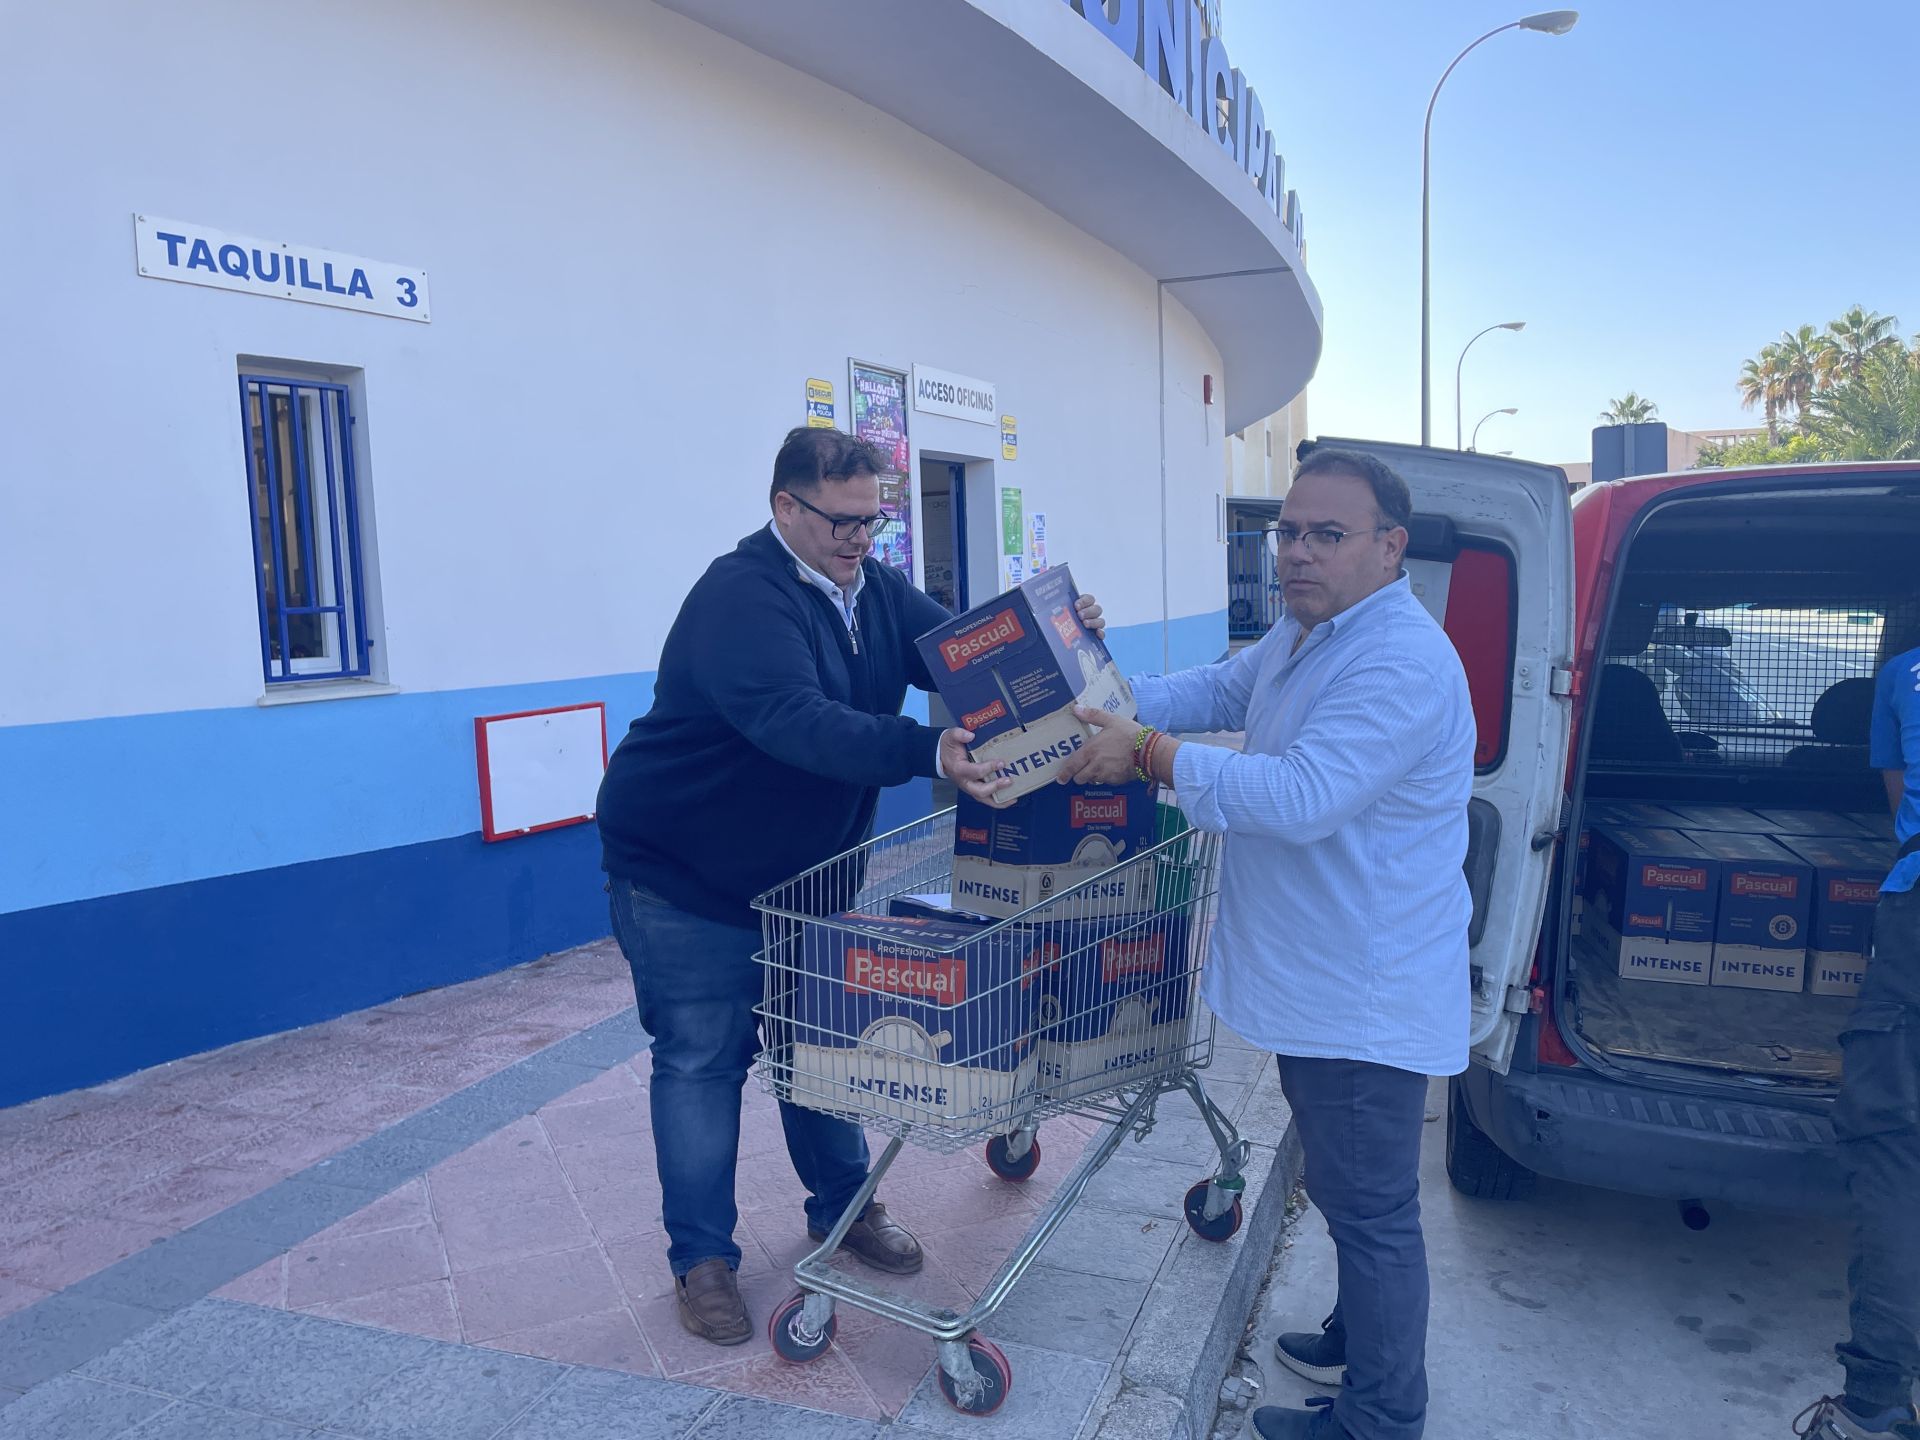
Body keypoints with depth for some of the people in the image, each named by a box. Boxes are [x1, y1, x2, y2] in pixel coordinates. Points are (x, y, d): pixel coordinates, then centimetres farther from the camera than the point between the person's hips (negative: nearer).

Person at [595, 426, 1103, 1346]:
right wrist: (928, 754, -52)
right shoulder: (740, 598, -27)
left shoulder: (874, 590, 0)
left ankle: (844, 1206, 34)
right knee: (701, 1060, 3)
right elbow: (798, 721, -41)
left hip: (802, 867, 7)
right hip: (683, 877, -7)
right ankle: (702, 1259, 19)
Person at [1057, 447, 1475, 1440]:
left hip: (1366, 1000, -10)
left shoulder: (1402, 665, -25)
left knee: (1370, 1209, 7)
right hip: (1317, 979, 10)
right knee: (1346, 1191, 26)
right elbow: (1220, 690, 18)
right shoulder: (1302, 634, 8)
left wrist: (1150, 753, -27)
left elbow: (1300, 797, -33)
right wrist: (1113, 706, 2)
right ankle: (1358, 1341, 46)